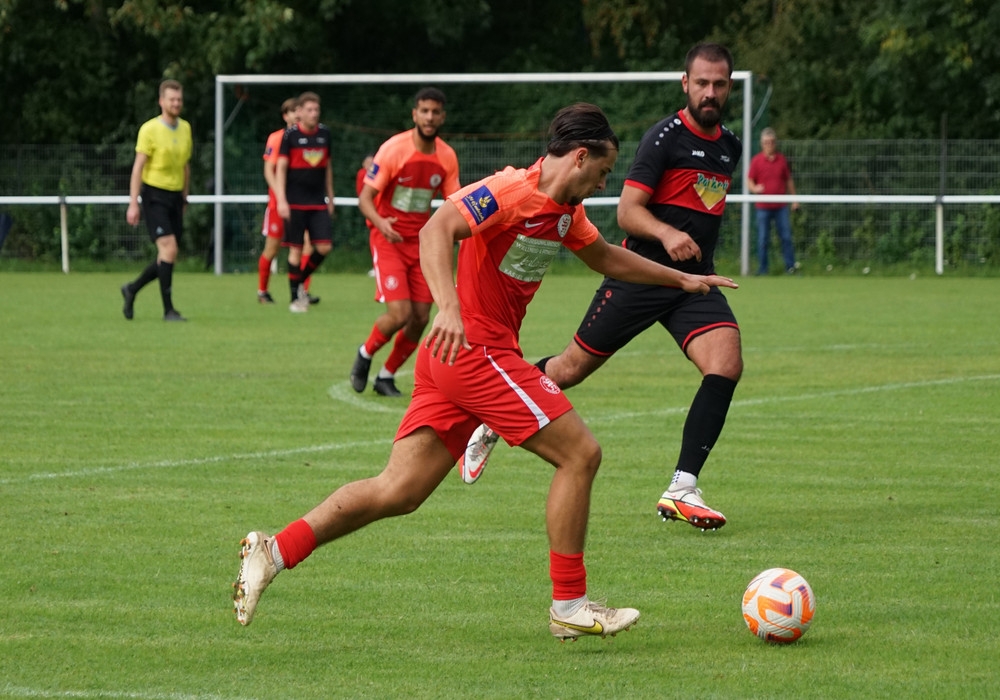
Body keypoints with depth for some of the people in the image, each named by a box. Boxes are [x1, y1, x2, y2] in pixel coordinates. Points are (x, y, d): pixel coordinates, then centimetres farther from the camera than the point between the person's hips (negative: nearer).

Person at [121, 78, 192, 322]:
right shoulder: (150, 130, -10)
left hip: (175, 197, 7)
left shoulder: (185, 128, 9)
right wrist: (133, 204, -15)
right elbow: (138, 167, -10)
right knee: (169, 249, -17)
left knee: (168, 258, 7)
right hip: (155, 195, -7)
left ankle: (132, 289, 29)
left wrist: (184, 199, 19)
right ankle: (168, 309, -12)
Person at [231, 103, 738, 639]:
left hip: (454, 355, 10)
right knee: (579, 453, -6)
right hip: (475, 349, -10)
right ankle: (569, 607, -1)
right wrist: (449, 308, -41)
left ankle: (276, 550, 0)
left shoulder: (564, 212, 16)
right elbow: (437, 230, -27)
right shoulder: (512, 192, -14)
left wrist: (681, 279, 39)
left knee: (398, 492, 3)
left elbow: (606, 258, 35)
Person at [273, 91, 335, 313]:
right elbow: (280, 168, -6)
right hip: (295, 202, -4)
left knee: (324, 247, -5)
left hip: (318, 202, 4)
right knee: (296, 248, -2)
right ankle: (296, 298, 7)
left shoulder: (324, 133, 8)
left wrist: (330, 197, 19)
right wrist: (281, 200, -14)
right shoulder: (290, 134, -6)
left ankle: (301, 281, 18)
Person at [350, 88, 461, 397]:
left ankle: (386, 376, 20)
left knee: (420, 318, 0)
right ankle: (365, 354, 13)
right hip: (389, 239, -5)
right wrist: (380, 223, -33)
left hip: (421, 241, 5)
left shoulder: (447, 157, 0)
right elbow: (365, 198, -13)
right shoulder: (393, 150, -15)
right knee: (399, 313, -17)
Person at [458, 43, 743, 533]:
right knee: (572, 368, 5)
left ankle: (681, 491, -19)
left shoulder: (729, 148, 11)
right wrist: (667, 234, -34)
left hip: (694, 281, 5)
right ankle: (492, 423, 33)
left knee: (726, 364, -20)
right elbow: (628, 211, -18)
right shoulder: (665, 137, -11)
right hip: (639, 274, -5)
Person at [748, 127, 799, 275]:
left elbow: (789, 180, 16)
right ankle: (762, 268, 7)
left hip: (781, 206, 2)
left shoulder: (782, 159, 9)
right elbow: (749, 181, 1)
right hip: (763, 206, -2)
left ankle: (790, 266, 3)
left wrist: (794, 199, 13)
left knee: (786, 236, -1)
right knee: (763, 239, -1)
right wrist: (755, 188, -21)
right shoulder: (756, 160, 1)